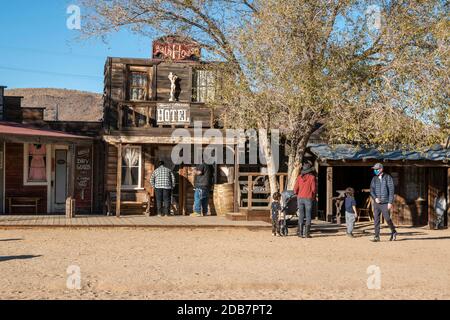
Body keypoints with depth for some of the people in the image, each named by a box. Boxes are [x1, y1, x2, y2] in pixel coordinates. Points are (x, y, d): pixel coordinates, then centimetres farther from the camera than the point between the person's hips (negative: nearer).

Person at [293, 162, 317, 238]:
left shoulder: (299, 177, 3)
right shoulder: (312, 177, -6)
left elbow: (295, 188, 1)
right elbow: (314, 188, -7)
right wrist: (313, 196, 11)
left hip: (300, 198, 3)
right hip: (308, 198, -3)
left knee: (301, 216, 7)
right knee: (308, 216, 2)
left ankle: (300, 233, 5)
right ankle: (307, 233, 0)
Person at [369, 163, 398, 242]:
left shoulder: (388, 178, -3)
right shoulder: (374, 178, 11)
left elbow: (391, 191, -6)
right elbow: (371, 190, 7)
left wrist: (390, 202, -13)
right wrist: (375, 198, -11)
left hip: (385, 203, -4)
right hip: (376, 202, 4)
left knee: (387, 219, -3)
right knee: (376, 219, -1)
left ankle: (393, 232, 21)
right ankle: (377, 236, 2)